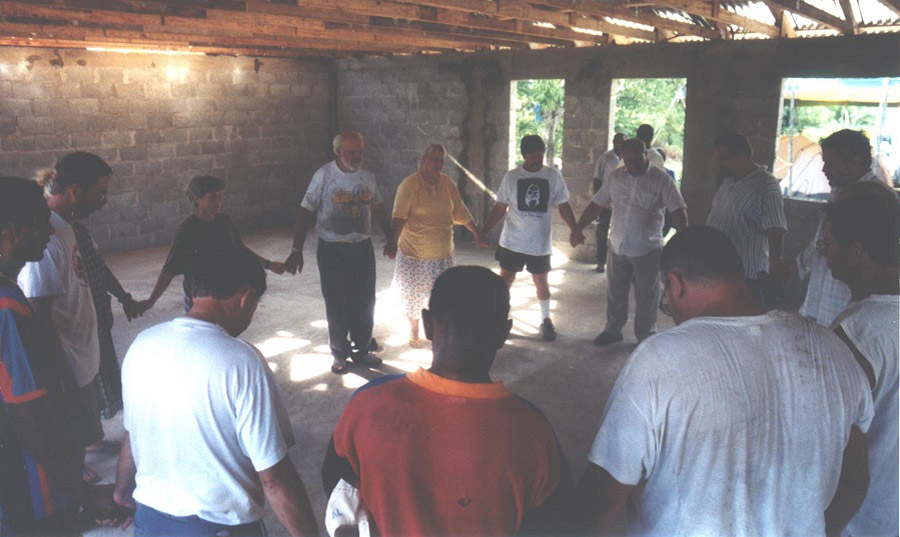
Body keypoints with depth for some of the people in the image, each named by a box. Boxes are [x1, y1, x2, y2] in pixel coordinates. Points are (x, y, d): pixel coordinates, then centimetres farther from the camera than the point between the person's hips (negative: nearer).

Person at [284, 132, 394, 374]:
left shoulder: (367, 176, 4)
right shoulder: (324, 176, -9)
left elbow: (377, 209, 17)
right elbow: (305, 213, -8)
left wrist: (390, 238, 21)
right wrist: (296, 251, -12)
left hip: (363, 248, 4)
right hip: (332, 251, -4)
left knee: (365, 302, 9)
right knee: (337, 304, 4)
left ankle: (362, 349, 28)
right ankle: (340, 354, 22)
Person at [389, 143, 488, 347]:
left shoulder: (447, 183, 3)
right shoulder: (410, 184, -13)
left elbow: (460, 212, 11)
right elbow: (399, 217, -21)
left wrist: (477, 233, 14)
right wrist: (392, 242, -32)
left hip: (442, 253, 4)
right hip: (414, 253, -3)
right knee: (413, 294, 10)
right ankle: (414, 331, 32)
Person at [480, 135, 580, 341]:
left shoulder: (554, 176, -2)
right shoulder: (511, 177, -3)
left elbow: (564, 207, 3)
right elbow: (499, 208, 1)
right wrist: (483, 232, -6)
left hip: (540, 243, 0)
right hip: (512, 242, 0)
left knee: (541, 282, 11)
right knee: (505, 280, 5)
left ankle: (546, 320, 30)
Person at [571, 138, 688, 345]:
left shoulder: (661, 179, -9)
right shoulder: (616, 176, 3)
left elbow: (678, 210, -15)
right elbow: (597, 204, 8)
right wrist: (577, 229, 3)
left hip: (647, 250, -4)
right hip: (618, 247, 4)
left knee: (646, 296, 7)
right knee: (615, 292, 15)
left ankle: (646, 336, 22)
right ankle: (613, 330, 32)